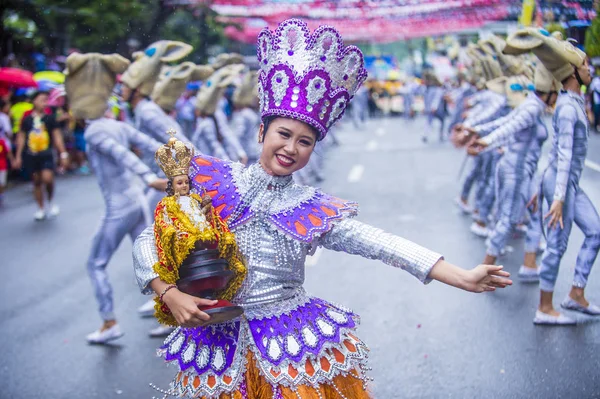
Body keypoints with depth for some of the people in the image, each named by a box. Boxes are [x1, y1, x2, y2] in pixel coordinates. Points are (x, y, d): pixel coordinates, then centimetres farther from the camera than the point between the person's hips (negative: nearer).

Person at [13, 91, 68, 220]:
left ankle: (51, 201, 8)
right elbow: (21, 138, 9)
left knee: (47, 178, -19)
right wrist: (18, 156, 8)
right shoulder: (27, 120, 3)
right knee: (37, 181, 9)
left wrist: (63, 154, -2)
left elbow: (57, 136, 2)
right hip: (31, 155, 2)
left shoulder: (49, 118, 0)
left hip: (46, 154, -2)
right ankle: (41, 209, 22)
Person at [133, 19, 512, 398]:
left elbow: (383, 244, -12)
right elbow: (149, 240, -4)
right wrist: (171, 295, -21)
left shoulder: (316, 209, -3)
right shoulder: (214, 181, -4)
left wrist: (463, 278, -19)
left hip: (297, 341, 0)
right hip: (222, 348, 0)